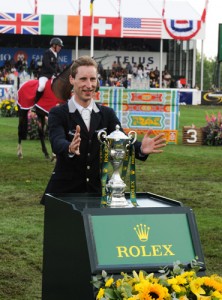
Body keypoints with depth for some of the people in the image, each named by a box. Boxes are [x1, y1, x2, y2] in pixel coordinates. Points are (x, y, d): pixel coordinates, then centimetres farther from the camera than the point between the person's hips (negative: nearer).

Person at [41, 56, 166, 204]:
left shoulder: (107, 114, 7)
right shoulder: (58, 114, -4)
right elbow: (57, 143, -22)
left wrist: (141, 148, -29)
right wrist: (70, 149, -46)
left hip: (97, 192, 3)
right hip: (64, 192, -3)